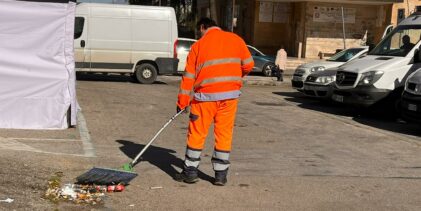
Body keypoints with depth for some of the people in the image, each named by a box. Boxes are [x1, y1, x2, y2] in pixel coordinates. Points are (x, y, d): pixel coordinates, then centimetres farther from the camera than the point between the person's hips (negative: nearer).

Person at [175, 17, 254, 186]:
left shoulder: (198, 45, 3)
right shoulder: (235, 39, 7)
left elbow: (189, 76, 2)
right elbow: (248, 64, 8)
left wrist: (182, 102, 5)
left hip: (206, 96, -2)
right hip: (230, 94, 2)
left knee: (197, 134, 8)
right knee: (224, 133, 8)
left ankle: (190, 171, 15)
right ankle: (221, 175, 11)